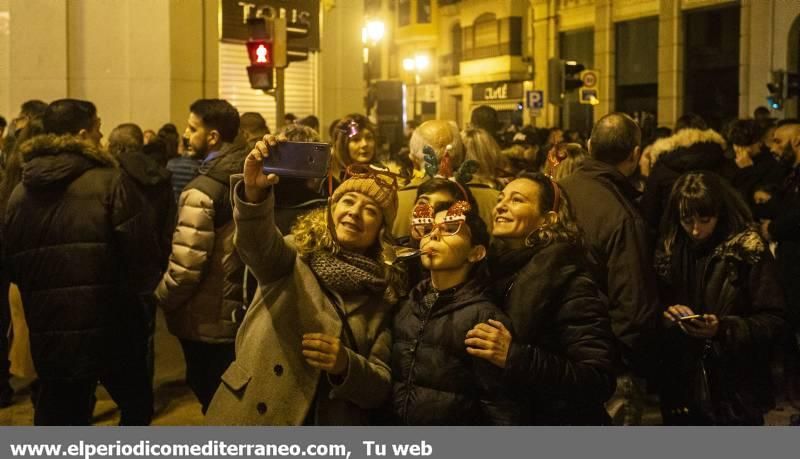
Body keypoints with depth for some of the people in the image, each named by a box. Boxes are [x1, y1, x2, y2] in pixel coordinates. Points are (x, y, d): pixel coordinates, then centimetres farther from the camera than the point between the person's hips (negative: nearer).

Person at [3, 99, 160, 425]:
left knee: (57, 418, 15)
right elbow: (140, 249, -14)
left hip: (50, 329, 5)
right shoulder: (110, 181, -12)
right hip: (109, 324, -4)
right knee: (137, 405, 18)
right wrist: (144, 292, 5)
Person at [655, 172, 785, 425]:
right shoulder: (669, 248, 6)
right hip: (681, 387, 4)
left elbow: (773, 321, -9)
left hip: (735, 390, -4)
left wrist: (724, 329, -23)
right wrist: (665, 315, -11)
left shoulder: (749, 251, -7)